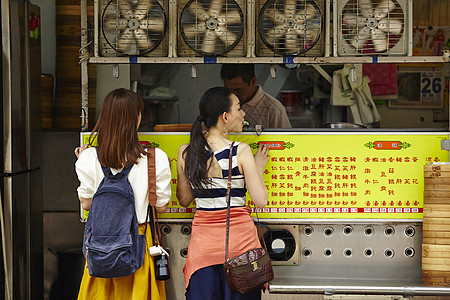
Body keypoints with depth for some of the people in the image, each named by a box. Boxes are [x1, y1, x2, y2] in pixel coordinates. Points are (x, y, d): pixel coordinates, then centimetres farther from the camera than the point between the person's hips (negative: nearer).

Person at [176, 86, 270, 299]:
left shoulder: (185, 153, -1)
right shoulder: (242, 152, -12)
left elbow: (184, 200, 11)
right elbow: (260, 200, -11)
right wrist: (258, 167, 5)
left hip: (203, 238, 3)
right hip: (239, 237, -3)